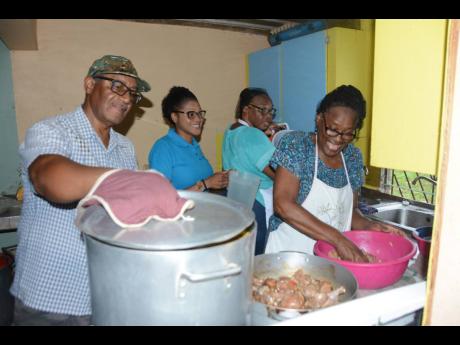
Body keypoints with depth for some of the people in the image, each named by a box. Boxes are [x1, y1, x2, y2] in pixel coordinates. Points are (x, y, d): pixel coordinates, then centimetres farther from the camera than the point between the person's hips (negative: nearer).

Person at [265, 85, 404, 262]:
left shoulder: (353, 157, 2)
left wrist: (369, 226, -10)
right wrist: (338, 239, -25)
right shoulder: (295, 144, -13)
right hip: (290, 255, -2)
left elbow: (350, 210, 11)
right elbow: (283, 205, -23)